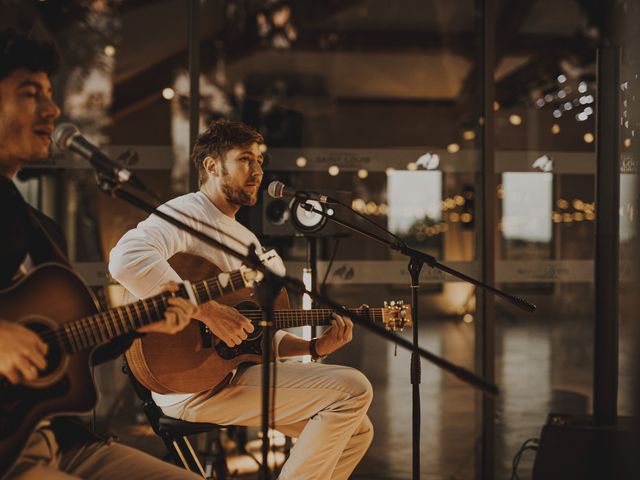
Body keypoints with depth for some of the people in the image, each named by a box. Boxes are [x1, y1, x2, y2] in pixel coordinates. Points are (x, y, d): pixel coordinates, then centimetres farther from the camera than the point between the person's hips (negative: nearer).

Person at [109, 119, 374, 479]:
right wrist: (208, 311, -28)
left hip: (236, 371, 10)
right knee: (353, 389, -15)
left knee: (357, 430, 8)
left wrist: (315, 348, 6)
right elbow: (127, 259, -30)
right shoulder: (187, 213, -8)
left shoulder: (248, 242, 22)